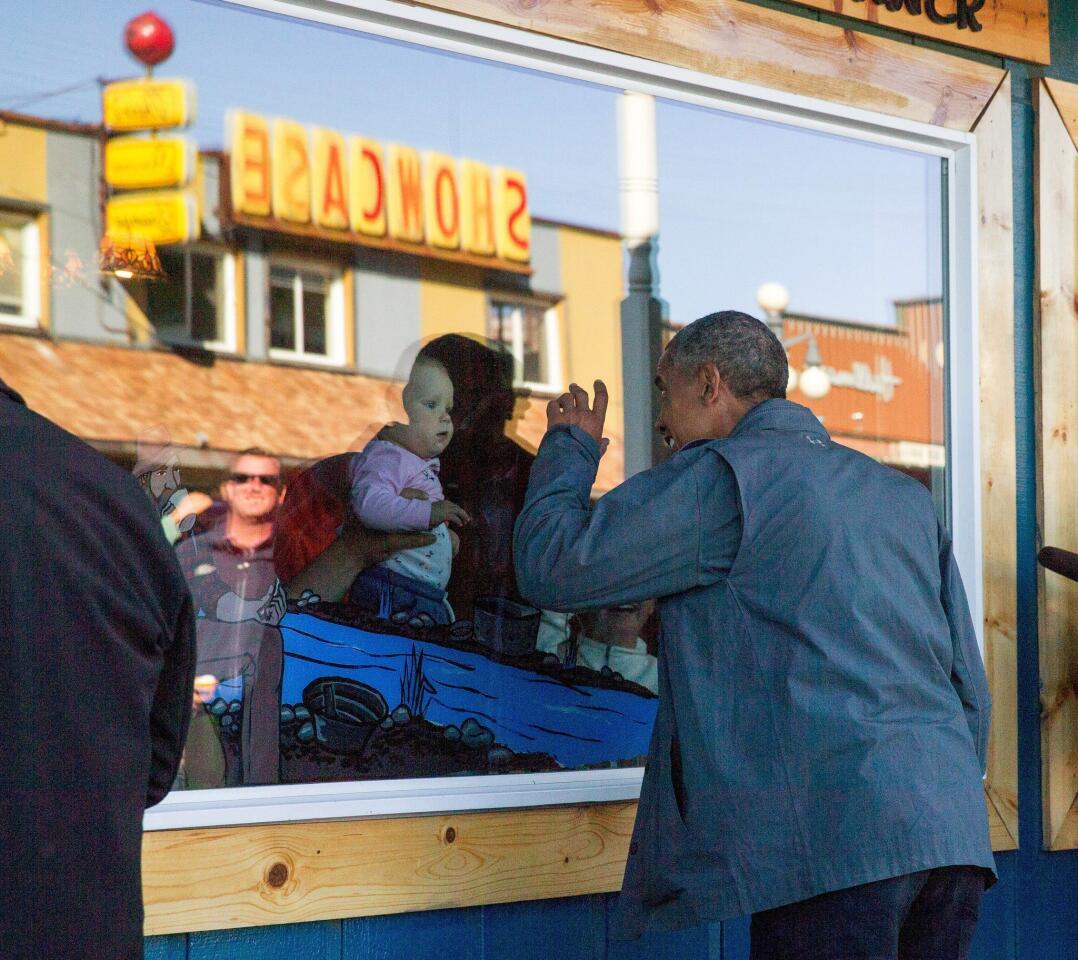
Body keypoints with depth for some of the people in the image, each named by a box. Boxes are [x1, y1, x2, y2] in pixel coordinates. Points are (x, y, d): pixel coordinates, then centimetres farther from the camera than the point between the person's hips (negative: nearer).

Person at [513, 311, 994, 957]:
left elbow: (552, 567, 3)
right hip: (954, 840, 8)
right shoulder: (906, 497, 24)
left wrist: (570, 447, 21)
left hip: (834, 843, -7)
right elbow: (971, 688, 21)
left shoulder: (722, 475, 1)